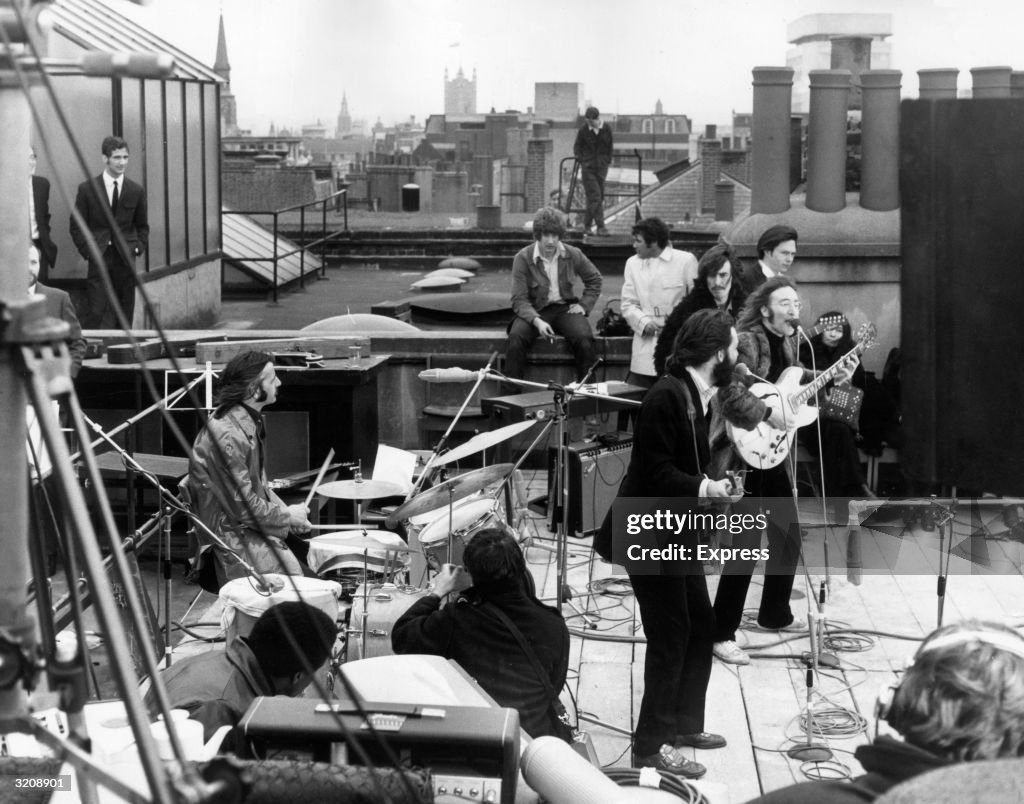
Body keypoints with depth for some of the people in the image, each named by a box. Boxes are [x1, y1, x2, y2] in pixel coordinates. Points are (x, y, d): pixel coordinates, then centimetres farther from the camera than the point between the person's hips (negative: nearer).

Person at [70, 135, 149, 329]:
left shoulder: (136, 191, 7)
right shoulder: (87, 189, 1)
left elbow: (142, 226, 17)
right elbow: (76, 225, 5)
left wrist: (138, 248, 2)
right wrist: (87, 251, -6)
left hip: (125, 261, 2)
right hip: (99, 259, -2)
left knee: (124, 317, 4)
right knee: (95, 314, -8)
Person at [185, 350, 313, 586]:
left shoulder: (250, 422, 6)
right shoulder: (227, 436, -26)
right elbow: (242, 506, -24)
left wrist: (284, 511, 2)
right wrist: (286, 516, -11)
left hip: (251, 523, 10)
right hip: (230, 535, -10)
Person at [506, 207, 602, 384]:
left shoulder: (573, 255, 0)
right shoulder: (523, 259, -9)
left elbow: (594, 280, 18)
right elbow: (519, 300, -12)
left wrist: (584, 305, 3)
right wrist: (537, 321, -29)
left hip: (565, 308, 2)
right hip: (534, 311, -1)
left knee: (585, 339, -29)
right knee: (516, 338, -32)